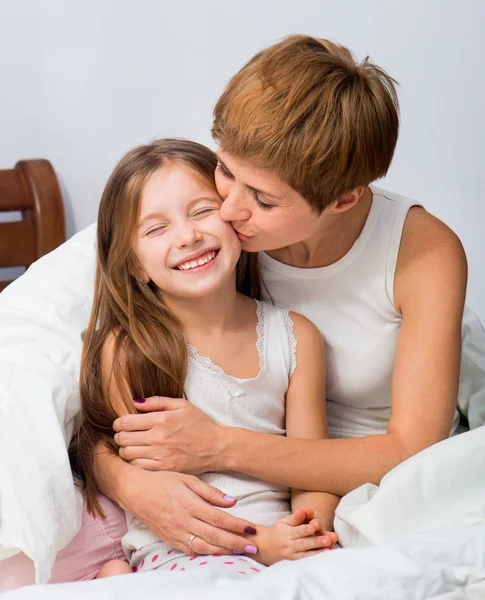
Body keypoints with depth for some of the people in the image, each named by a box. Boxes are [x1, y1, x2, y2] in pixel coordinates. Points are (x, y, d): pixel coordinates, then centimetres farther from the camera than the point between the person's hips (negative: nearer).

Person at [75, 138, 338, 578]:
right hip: (177, 550, -5)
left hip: (280, 538, 6)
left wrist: (311, 527, -18)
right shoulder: (127, 349, -6)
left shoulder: (296, 336, 5)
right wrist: (253, 543, -17)